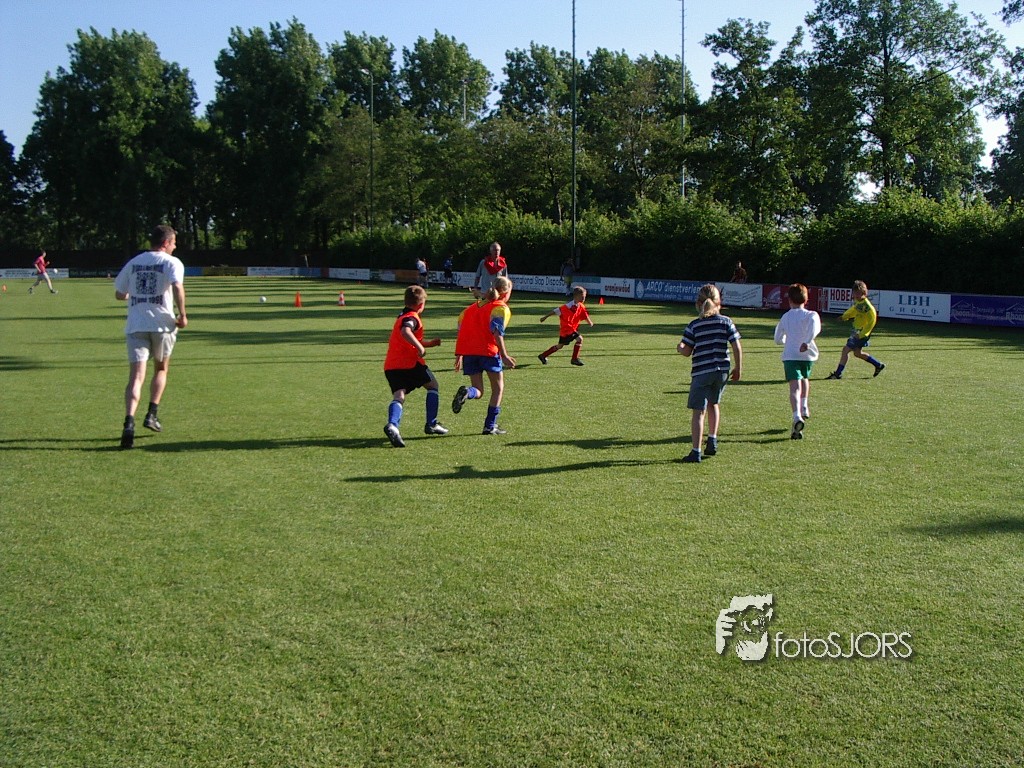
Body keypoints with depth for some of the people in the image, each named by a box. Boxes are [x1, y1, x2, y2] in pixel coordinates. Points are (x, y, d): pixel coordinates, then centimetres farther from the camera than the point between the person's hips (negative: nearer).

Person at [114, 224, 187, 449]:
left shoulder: (133, 262, 15)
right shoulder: (172, 262, 1)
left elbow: (119, 294, 20)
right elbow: (177, 287, -18)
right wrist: (182, 315, -10)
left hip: (135, 325, 2)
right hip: (162, 324, -2)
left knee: (136, 376, -4)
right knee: (161, 369, 21)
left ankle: (129, 422, -22)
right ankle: (152, 414, 15)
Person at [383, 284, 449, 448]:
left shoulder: (402, 316, 24)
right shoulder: (412, 318, -7)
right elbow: (405, 332, -30)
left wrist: (428, 343, 37)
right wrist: (421, 347, -29)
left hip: (390, 366, 7)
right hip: (409, 362, -7)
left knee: (398, 396, -6)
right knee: (432, 384, 15)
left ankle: (392, 424, -35)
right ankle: (431, 424, 15)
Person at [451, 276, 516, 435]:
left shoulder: (473, 306, 23)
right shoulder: (501, 308, 3)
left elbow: (461, 331, 18)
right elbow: (497, 332, -13)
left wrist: (458, 355, 20)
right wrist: (504, 355, -17)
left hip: (468, 352, 5)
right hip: (488, 351, -5)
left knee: (478, 392, 11)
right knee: (498, 389, 11)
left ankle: (466, 392, -24)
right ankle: (490, 426, 4)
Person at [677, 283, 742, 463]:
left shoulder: (694, 325, -5)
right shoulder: (725, 322, 0)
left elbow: (687, 352, -5)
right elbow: (737, 347, -3)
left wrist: (680, 348, 18)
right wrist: (738, 368, 9)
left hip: (701, 372, -3)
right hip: (722, 371, 3)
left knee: (698, 411, -1)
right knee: (713, 404, 26)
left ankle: (696, 452, -5)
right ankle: (712, 440, 23)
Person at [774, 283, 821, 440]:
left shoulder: (785, 317, 17)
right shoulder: (811, 315, 9)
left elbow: (778, 339, 25)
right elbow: (815, 325, -16)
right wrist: (807, 342, -24)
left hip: (789, 355, -1)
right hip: (807, 354, 1)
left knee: (795, 387, -16)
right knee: (805, 378, 31)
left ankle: (797, 417, -36)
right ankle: (804, 408, 36)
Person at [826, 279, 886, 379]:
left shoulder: (867, 306, -24)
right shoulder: (857, 301, 2)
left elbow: (872, 321, -23)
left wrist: (862, 334, -23)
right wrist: (844, 317, 15)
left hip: (863, 333, -10)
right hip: (857, 331, 10)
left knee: (846, 350, -10)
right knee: (857, 353, 20)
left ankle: (838, 373, -4)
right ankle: (879, 365, 35)